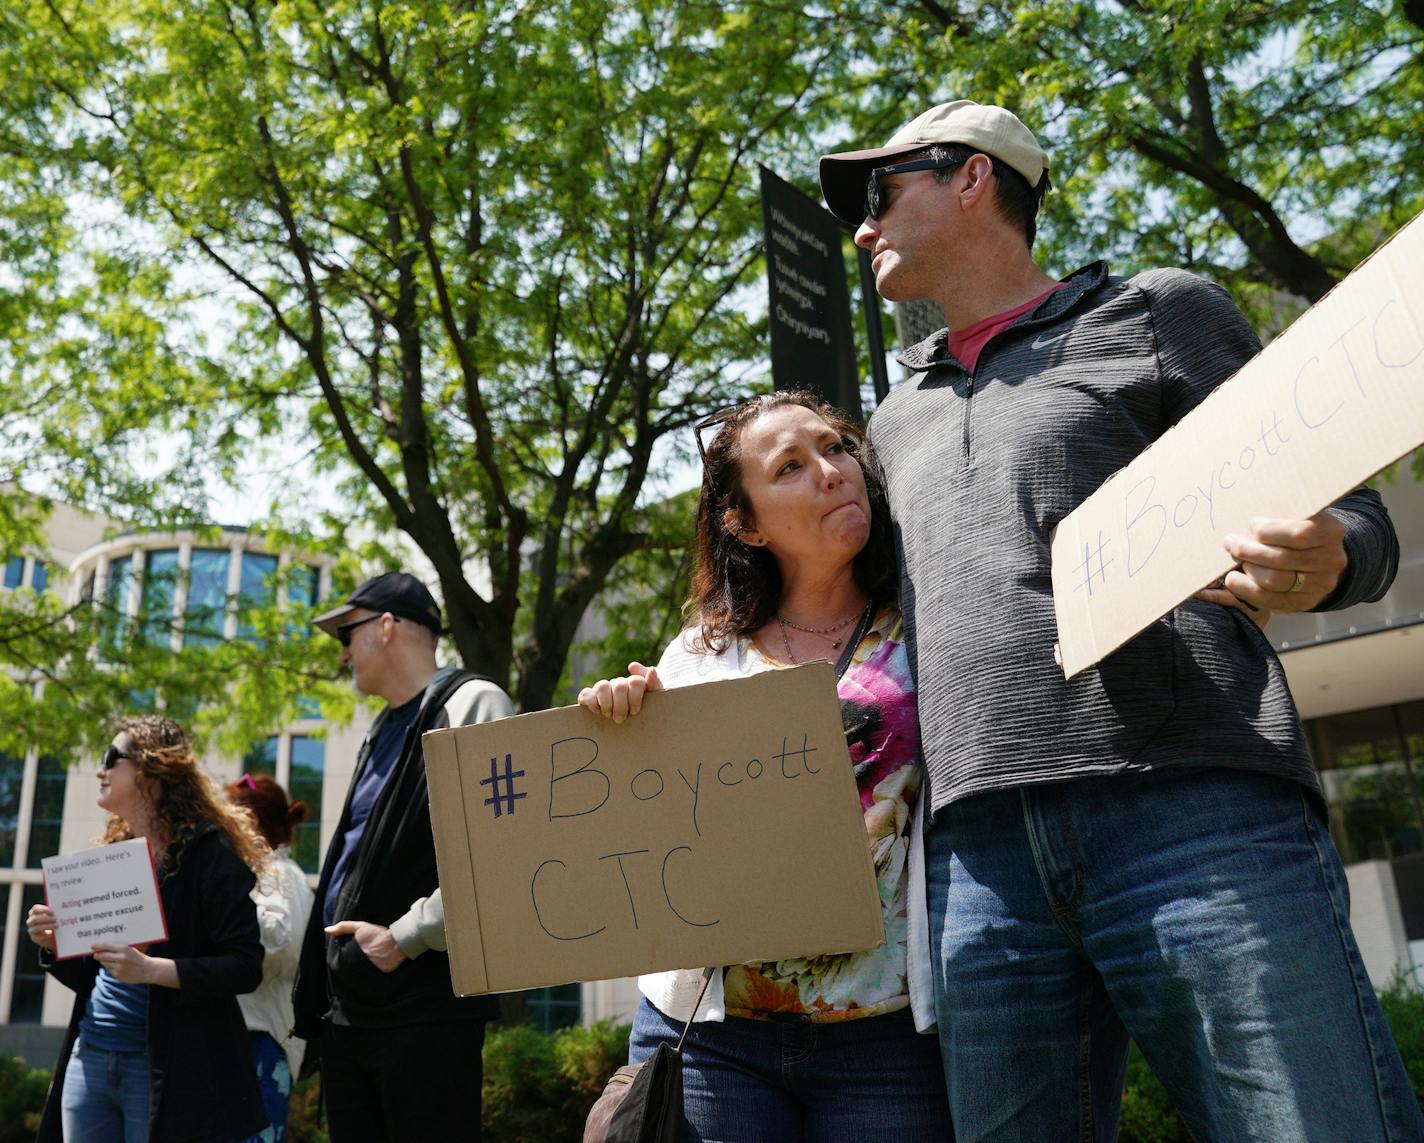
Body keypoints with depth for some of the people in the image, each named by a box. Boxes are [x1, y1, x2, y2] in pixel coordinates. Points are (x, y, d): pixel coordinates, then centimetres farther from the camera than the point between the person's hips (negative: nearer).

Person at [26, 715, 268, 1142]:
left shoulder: (208, 854, -10)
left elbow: (245, 967, -16)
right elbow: (90, 978, 19)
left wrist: (151, 969, -26)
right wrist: (54, 945, 0)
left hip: (166, 1069, -7)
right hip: (88, 1060, 7)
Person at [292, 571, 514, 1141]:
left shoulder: (470, 705, -8)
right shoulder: (383, 731, 20)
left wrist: (403, 938, -17)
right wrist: (317, 987, 17)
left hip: (425, 1008, -8)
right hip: (347, 1008, 8)